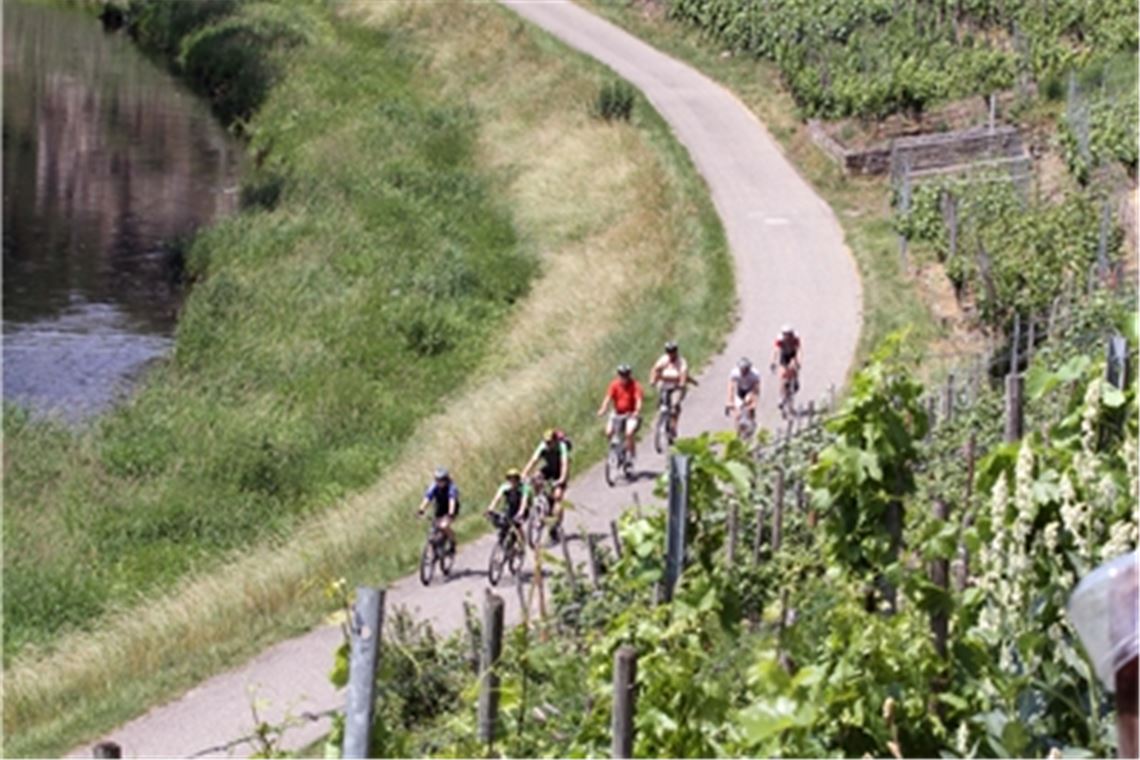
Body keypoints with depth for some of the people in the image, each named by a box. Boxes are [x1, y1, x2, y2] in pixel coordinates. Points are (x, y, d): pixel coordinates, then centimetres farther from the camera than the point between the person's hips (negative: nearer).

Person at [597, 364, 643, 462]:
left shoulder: (635, 385, -15)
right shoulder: (614, 384, -7)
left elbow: (639, 400, -26)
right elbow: (608, 398, -16)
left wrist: (637, 412, -45)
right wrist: (602, 410, -34)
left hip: (631, 414, -4)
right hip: (617, 413, 4)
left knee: (629, 434, -25)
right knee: (608, 432, -13)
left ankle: (632, 456, -6)